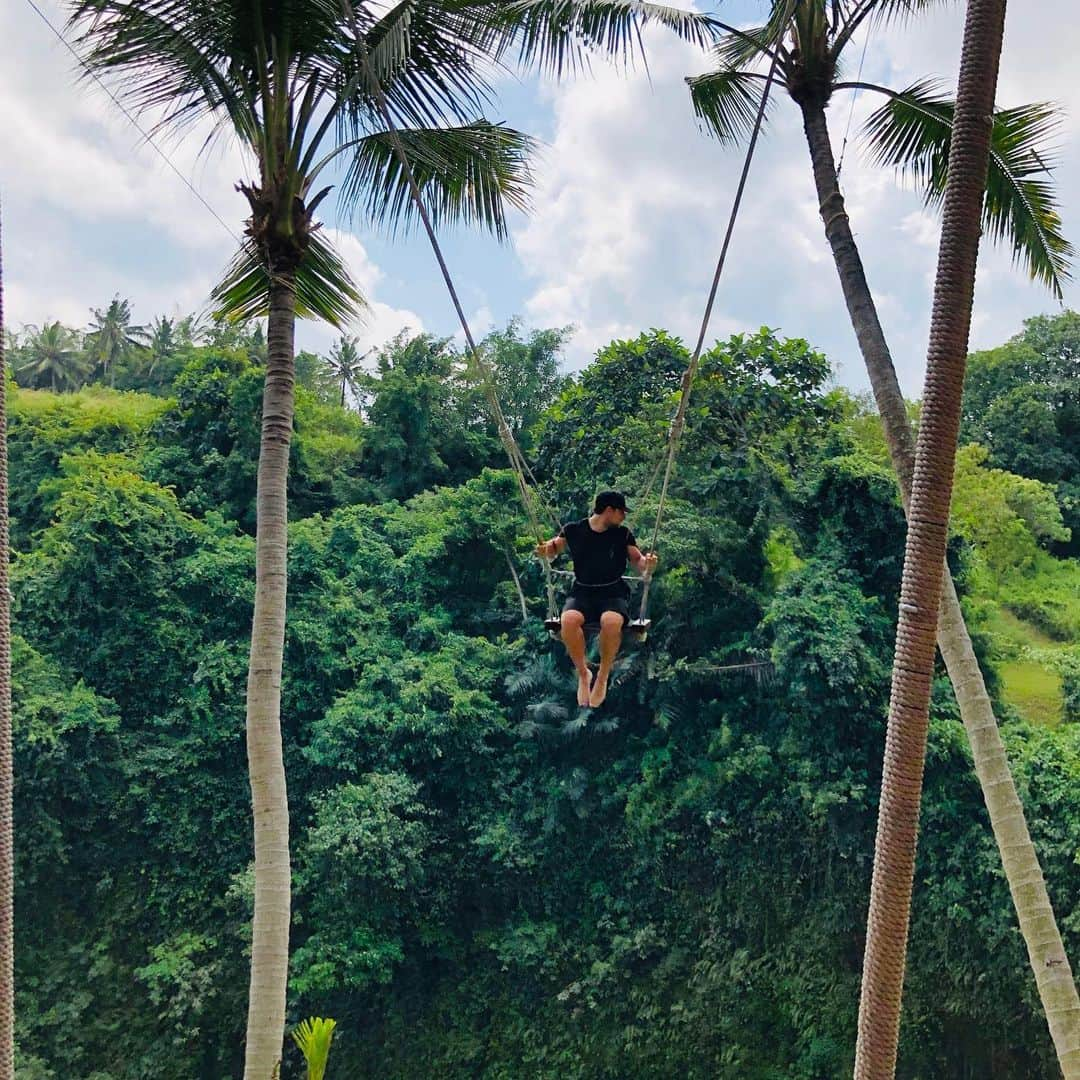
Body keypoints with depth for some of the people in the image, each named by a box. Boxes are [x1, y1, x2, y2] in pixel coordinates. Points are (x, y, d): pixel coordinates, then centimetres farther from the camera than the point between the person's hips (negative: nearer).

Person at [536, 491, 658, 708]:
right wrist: (545, 550, -7)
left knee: (611, 621, -36)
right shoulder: (573, 530, 5)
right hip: (582, 592, 0)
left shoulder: (623, 535, 7)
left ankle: (603, 677, -13)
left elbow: (638, 563, 9)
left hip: (614, 592, 0)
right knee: (569, 619, -34)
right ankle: (583, 673, -11)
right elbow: (553, 548, 17)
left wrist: (647, 564, -15)